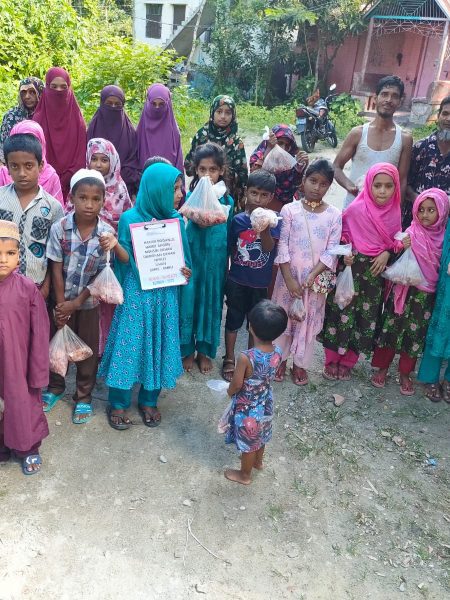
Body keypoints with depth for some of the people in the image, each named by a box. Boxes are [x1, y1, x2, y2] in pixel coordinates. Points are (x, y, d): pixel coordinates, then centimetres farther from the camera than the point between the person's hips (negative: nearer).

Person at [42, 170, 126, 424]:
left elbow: (100, 275, -11)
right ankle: (56, 388, 39)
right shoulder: (60, 228, -15)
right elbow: (57, 269, -10)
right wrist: (60, 304, -9)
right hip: (63, 300, 1)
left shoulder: (107, 232, -15)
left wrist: (76, 303, -13)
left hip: (90, 301, 0)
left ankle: (84, 397, 28)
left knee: (88, 350, 10)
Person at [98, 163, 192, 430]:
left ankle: (149, 401, 30)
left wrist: (186, 272, -10)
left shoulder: (176, 219, 1)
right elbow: (125, 260, -5)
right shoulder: (130, 219, -10)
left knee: (159, 345, 11)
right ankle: (119, 404, 22)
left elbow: (183, 256, 11)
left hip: (165, 294, 4)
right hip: (137, 293, -3)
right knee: (129, 344, 4)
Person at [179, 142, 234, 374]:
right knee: (188, 301, 6)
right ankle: (187, 350, 24)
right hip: (192, 258, -1)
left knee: (211, 303, 11)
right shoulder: (191, 196, -6)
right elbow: (183, 226, -12)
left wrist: (227, 263, 6)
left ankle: (204, 351, 29)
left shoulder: (227, 200, 0)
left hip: (216, 261, 2)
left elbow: (229, 234, 5)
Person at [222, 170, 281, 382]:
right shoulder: (238, 220, -5)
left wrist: (264, 230, -37)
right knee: (234, 319, 11)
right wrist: (225, 275, 6)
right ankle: (229, 359, 27)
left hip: (260, 282, 0)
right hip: (237, 281, 0)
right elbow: (229, 248, 5)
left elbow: (269, 247, -18)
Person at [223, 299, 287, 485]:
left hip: (247, 409, -5)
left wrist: (230, 391, 0)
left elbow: (236, 385, -22)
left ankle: (244, 475, 43)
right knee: (260, 437, 31)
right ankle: (258, 462, 57)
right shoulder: (278, 353, -18)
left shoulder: (246, 357, -36)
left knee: (248, 443, 19)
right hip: (266, 405, 5)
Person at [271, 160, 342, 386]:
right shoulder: (289, 210, -5)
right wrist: (289, 279, -14)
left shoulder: (334, 215, -3)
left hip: (316, 278, 1)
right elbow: (282, 246, -8)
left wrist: (312, 276, -18)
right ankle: (280, 359, 30)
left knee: (309, 320, 11)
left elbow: (332, 251, -7)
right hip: (288, 275, 0)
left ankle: (300, 364, 27)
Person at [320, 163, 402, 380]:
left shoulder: (394, 212, -3)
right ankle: (331, 360, 20)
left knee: (366, 317, 10)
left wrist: (387, 253, -8)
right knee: (342, 314, 0)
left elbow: (395, 241, 11)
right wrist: (345, 254, -16)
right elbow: (342, 236, -1)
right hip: (352, 269, -4)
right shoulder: (356, 209, -13)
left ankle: (347, 362, 27)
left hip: (375, 272, 4)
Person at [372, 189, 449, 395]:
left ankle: (405, 374, 27)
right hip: (403, 291, -2)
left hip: (426, 295, 2)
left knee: (416, 334, 10)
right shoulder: (411, 234, -8)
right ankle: (382, 368, 24)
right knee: (391, 329, 6)